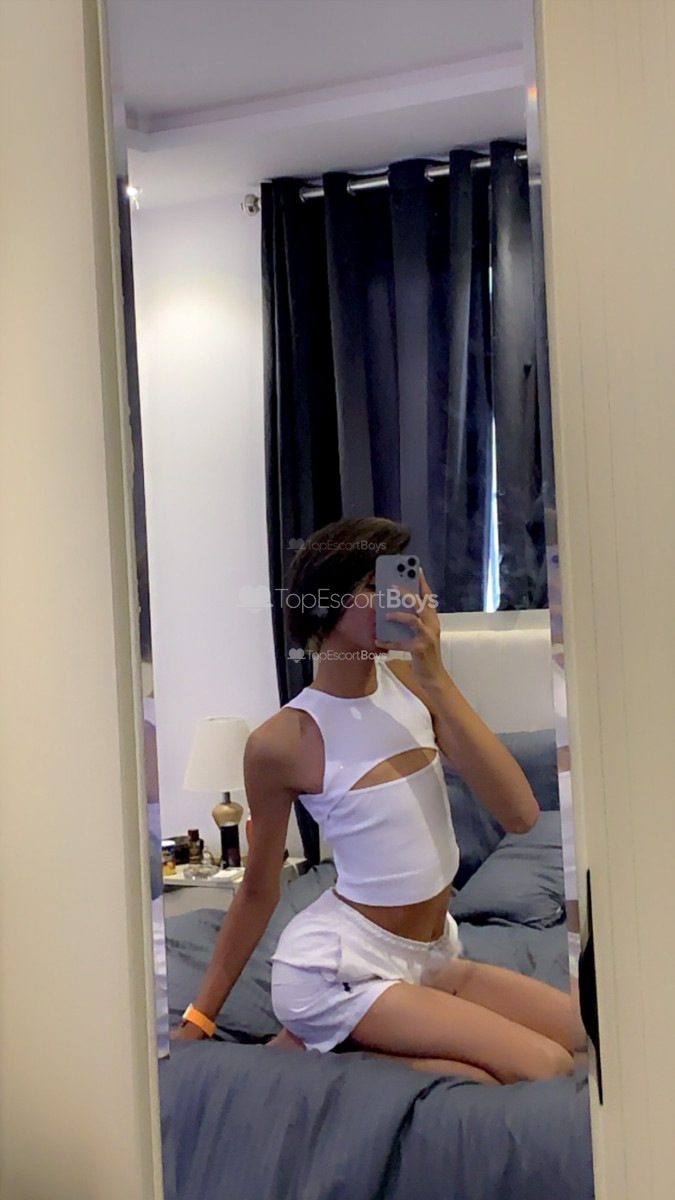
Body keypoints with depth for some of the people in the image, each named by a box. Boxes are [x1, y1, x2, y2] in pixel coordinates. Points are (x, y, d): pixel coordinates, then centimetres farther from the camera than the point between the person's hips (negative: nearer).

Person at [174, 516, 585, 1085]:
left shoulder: (412, 685, -2)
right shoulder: (282, 741, -15)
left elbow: (520, 813, -11)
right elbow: (258, 892, -2)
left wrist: (436, 677, -18)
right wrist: (198, 1020, 6)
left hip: (430, 955, 7)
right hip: (339, 967, -7)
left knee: (584, 1028, 4)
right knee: (546, 1068, -15)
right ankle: (316, 1054, -2)